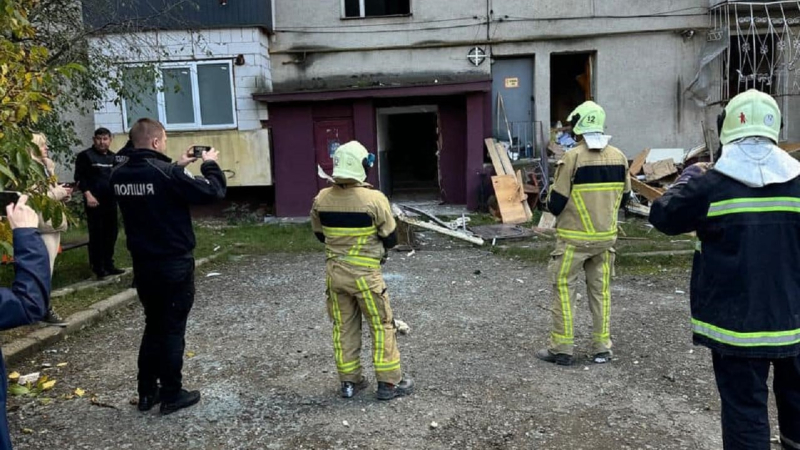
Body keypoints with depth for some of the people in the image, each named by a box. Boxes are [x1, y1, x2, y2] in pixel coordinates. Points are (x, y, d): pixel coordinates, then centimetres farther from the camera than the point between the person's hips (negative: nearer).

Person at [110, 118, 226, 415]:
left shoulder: (119, 174, 2)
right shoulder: (166, 173, -21)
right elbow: (213, 191, -17)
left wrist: (177, 166, 16)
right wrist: (210, 164, -1)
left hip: (142, 264, 7)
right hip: (174, 264, -7)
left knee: (153, 325, 19)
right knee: (173, 328, 5)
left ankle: (146, 392, 26)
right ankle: (171, 395, 14)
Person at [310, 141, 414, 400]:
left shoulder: (321, 199, -4)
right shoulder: (374, 199, -18)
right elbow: (391, 239, -8)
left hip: (335, 271, 5)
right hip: (364, 274, -4)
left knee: (343, 327, 14)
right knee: (382, 327, 8)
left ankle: (349, 381, 23)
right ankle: (389, 383, 15)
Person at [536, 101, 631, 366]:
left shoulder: (572, 157, -16)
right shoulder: (619, 157, 1)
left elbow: (555, 204, -14)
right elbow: (623, 197, 11)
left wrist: (551, 202, 8)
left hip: (574, 238, -5)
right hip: (606, 236, 5)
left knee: (564, 289, 5)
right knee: (601, 290, 14)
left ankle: (562, 349, 9)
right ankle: (602, 348, 21)